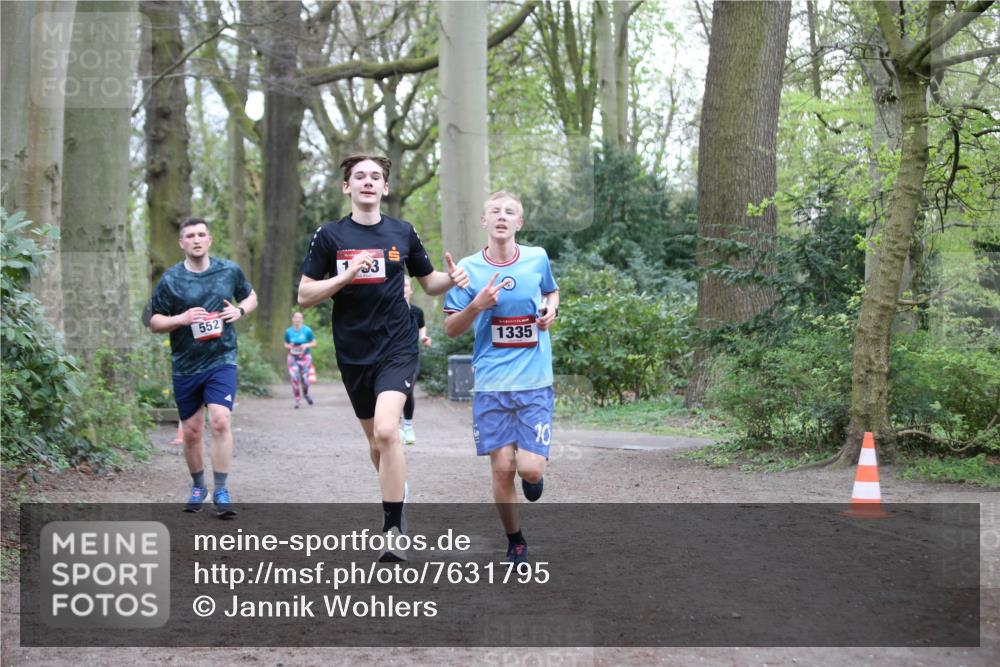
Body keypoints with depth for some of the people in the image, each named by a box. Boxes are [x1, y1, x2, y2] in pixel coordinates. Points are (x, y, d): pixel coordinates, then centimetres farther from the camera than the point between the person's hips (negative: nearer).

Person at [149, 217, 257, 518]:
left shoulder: (230, 271, 3)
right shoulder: (170, 279, -1)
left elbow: (251, 296, 20)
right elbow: (154, 322, 4)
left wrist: (240, 311, -2)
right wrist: (181, 319, -15)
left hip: (222, 360, -1)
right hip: (185, 366, 1)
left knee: (220, 421, -18)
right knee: (191, 432, 8)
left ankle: (221, 491, -11)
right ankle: (198, 487, 30)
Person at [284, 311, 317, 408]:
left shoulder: (307, 330, -4)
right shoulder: (288, 331, 1)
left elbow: (314, 343, 3)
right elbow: (285, 344, 13)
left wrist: (306, 345, -16)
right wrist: (289, 346, -10)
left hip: (305, 357, -1)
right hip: (293, 357, 1)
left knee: (305, 380, -4)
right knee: (294, 379, -11)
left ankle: (306, 394, 30)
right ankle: (297, 400, 0)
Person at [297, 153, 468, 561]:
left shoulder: (403, 233, 4)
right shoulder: (329, 235, 1)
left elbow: (428, 283, 17)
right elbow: (304, 295, -1)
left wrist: (451, 279, -5)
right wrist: (346, 276, -16)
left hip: (397, 348, -2)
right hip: (353, 354, 2)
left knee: (386, 431, -22)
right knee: (375, 441, 14)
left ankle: (393, 531, -16)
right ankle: (397, 490, 43)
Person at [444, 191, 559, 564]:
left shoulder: (538, 259, 4)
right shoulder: (468, 268, -1)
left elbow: (552, 291, 25)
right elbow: (451, 329, 2)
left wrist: (551, 310, 2)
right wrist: (477, 305, -16)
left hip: (535, 382, 0)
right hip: (491, 384, 0)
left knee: (530, 469, -11)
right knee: (502, 469, -1)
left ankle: (533, 474, 27)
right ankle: (515, 542, 21)